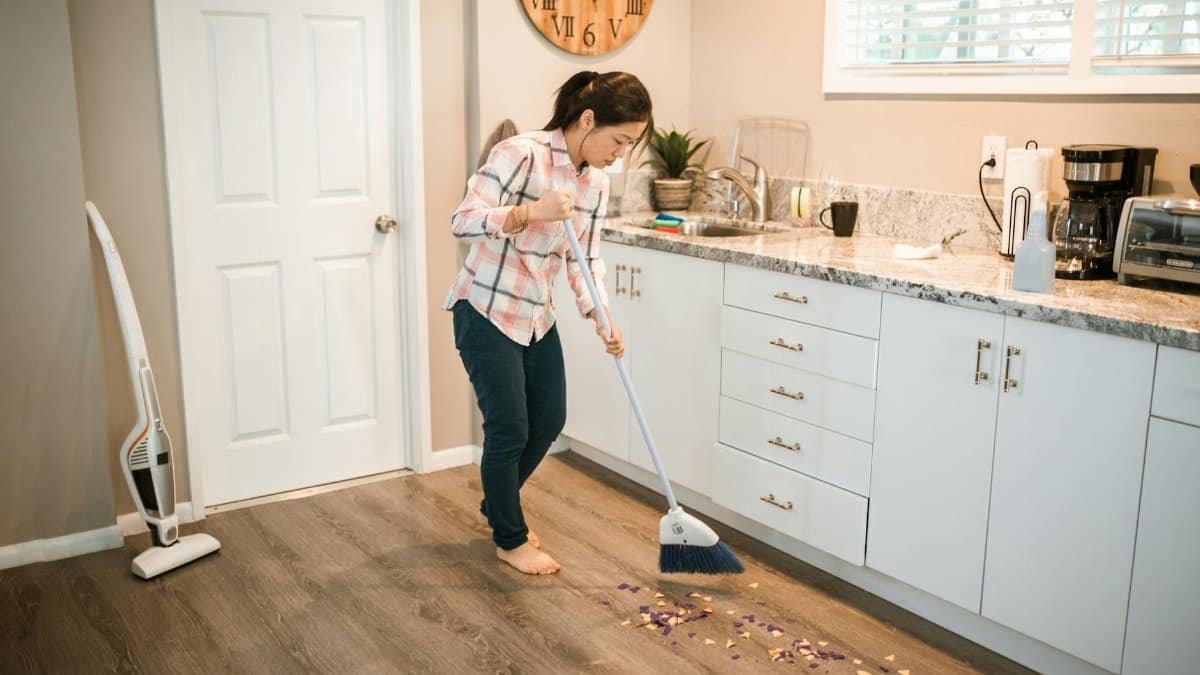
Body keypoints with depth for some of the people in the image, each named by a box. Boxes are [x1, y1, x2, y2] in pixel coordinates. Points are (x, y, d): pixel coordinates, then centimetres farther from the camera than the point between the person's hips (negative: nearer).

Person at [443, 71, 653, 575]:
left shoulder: (596, 182, 1)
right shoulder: (521, 154, -22)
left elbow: (585, 259, 4)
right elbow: (463, 220, -27)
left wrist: (601, 318, -9)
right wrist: (533, 212, -38)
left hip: (536, 315, 8)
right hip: (487, 312, -8)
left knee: (549, 420, 14)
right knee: (510, 428, -2)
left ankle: (497, 506, 38)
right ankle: (509, 539, 20)